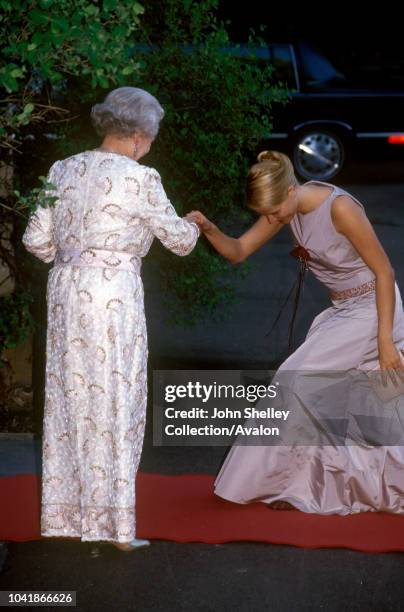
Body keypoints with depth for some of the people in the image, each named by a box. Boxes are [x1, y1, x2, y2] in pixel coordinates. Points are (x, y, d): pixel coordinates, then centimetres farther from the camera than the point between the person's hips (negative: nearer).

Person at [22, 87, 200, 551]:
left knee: (70, 399, 13)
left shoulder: (63, 170, 7)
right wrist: (193, 226, 25)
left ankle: (64, 516, 19)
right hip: (114, 294, -6)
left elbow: (36, 240, 10)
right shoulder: (140, 179, -9)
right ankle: (111, 524, 3)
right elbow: (178, 239, 3)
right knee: (115, 404, 0)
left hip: (66, 292, 6)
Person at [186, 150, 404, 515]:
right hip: (342, 311, 8)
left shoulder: (339, 208, -26)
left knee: (297, 379, -10)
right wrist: (208, 229, -20)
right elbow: (238, 251, 1)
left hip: (373, 310, -8)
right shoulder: (288, 208, -3)